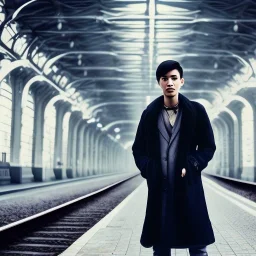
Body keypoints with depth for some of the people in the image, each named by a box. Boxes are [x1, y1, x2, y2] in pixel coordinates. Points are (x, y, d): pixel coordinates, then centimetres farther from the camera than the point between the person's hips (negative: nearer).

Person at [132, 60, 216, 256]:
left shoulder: (196, 111, 1)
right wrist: (147, 169, -5)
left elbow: (208, 146, 5)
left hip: (188, 185, -1)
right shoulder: (150, 113, 5)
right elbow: (138, 148, 11)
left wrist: (191, 166, -10)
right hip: (159, 186, 1)